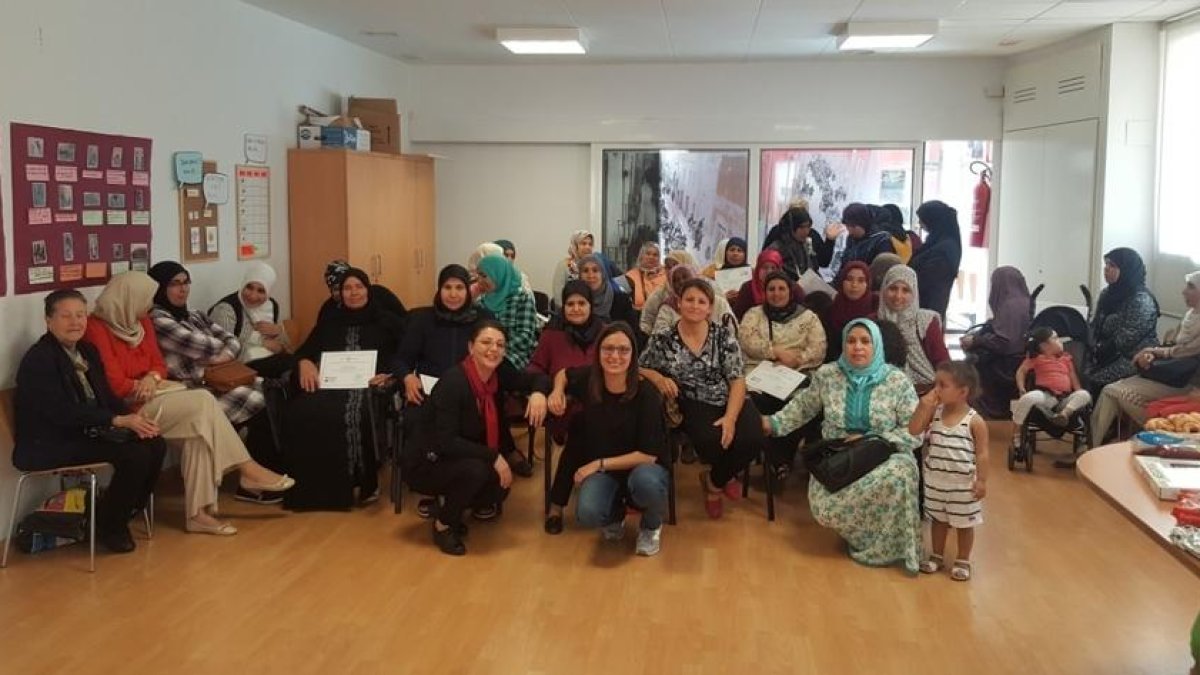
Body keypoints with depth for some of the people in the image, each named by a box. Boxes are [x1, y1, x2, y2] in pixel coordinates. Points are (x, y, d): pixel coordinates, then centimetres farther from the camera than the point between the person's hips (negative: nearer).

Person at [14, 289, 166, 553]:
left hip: (86, 433, 8)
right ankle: (107, 526, -3)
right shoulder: (38, 359, -15)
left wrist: (133, 419, -11)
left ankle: (126, 511, 9)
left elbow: (106, 396, 11)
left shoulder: (88, 351, 11)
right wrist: (119, 420, -26)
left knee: (155, 445, -9)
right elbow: (61, 412, -24)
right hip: (48, 444, -8)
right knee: (135, 455, -23)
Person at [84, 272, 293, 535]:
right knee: (203, 402, -23)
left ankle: (198, 512, -23)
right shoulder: (96, 329, -14)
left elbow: (158, 363, 13)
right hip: (128, 408, -8)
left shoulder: (141, 322, 12)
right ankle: (247, 469, -13)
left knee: (197, 426, -22)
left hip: (152, 397, 8)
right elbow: (115, 385, -19)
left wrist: (152, 378, -10)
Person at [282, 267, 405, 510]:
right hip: (331, 384, 3)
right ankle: (312, 486, -23)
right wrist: (305, 362, -5)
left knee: (356, 415, -39)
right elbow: (305, 350, 19)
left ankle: (363, 483, -22)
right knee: (300, 411, -31)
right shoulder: (329, 320, 27)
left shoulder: (387, 320, 16)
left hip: (369, 386, -3)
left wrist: (390, 374, -13)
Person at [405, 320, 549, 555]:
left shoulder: (498, 375, -7)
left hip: (460, 460, 7)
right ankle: (443, 524, -6)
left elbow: (536, 378, 7)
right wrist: (493, 457, -31)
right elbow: (446, 442, -32)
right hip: (426, 463, -7)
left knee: (501, 482, -13)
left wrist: (538, 393, -16)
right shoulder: (452, 382, -27)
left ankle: (448, 508, 15)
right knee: (476, 469, -32)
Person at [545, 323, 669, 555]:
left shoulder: (646, 394, -21)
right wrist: (558, 392, -6)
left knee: (645, 481, -40)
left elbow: (649, 454, -18)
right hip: (600, 469, 2)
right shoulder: (588, 379, -11)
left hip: (643, 466, -2)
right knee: (588, 514, -30)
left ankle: (651, 527, -2)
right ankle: (615, 514, 10)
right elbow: (564, 374, 15)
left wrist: (600, 463, -18)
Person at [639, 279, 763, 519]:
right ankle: (724, 477, 10)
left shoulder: (724, 335, 0)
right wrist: (658, 378, -13)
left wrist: (730, 418, -18)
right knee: (712, 441, -33)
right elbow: (639, 369, 11)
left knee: (751, 439, -27)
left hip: (730, 402, 2)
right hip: (694, 406, -1)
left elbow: (738, 380, -4)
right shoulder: (663, 340, 0)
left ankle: (714, 482, 8)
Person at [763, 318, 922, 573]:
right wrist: (773, 422, 5)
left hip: (884, 458, -1)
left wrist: (871, 441, -15)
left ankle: (886, 545, -15)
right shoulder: (827, 375, 1)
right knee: (824, 509, -30)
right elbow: (803, 407, 17)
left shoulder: (897, 380, -5)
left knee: (897, 476, -40)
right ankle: (864, 533, 4)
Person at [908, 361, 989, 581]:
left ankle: (963, 561, 27)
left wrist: (982, 481, -14)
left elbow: (982, 454, -12)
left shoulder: (974, 421, -16)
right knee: (938, 519, 19)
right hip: (935, 481, 4)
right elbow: (913, 430, -9)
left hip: (963, 484, -4)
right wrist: (923, 406, -16)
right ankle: (937, 556, 36)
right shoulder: (934, 412, -3)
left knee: (964, 523, 12)